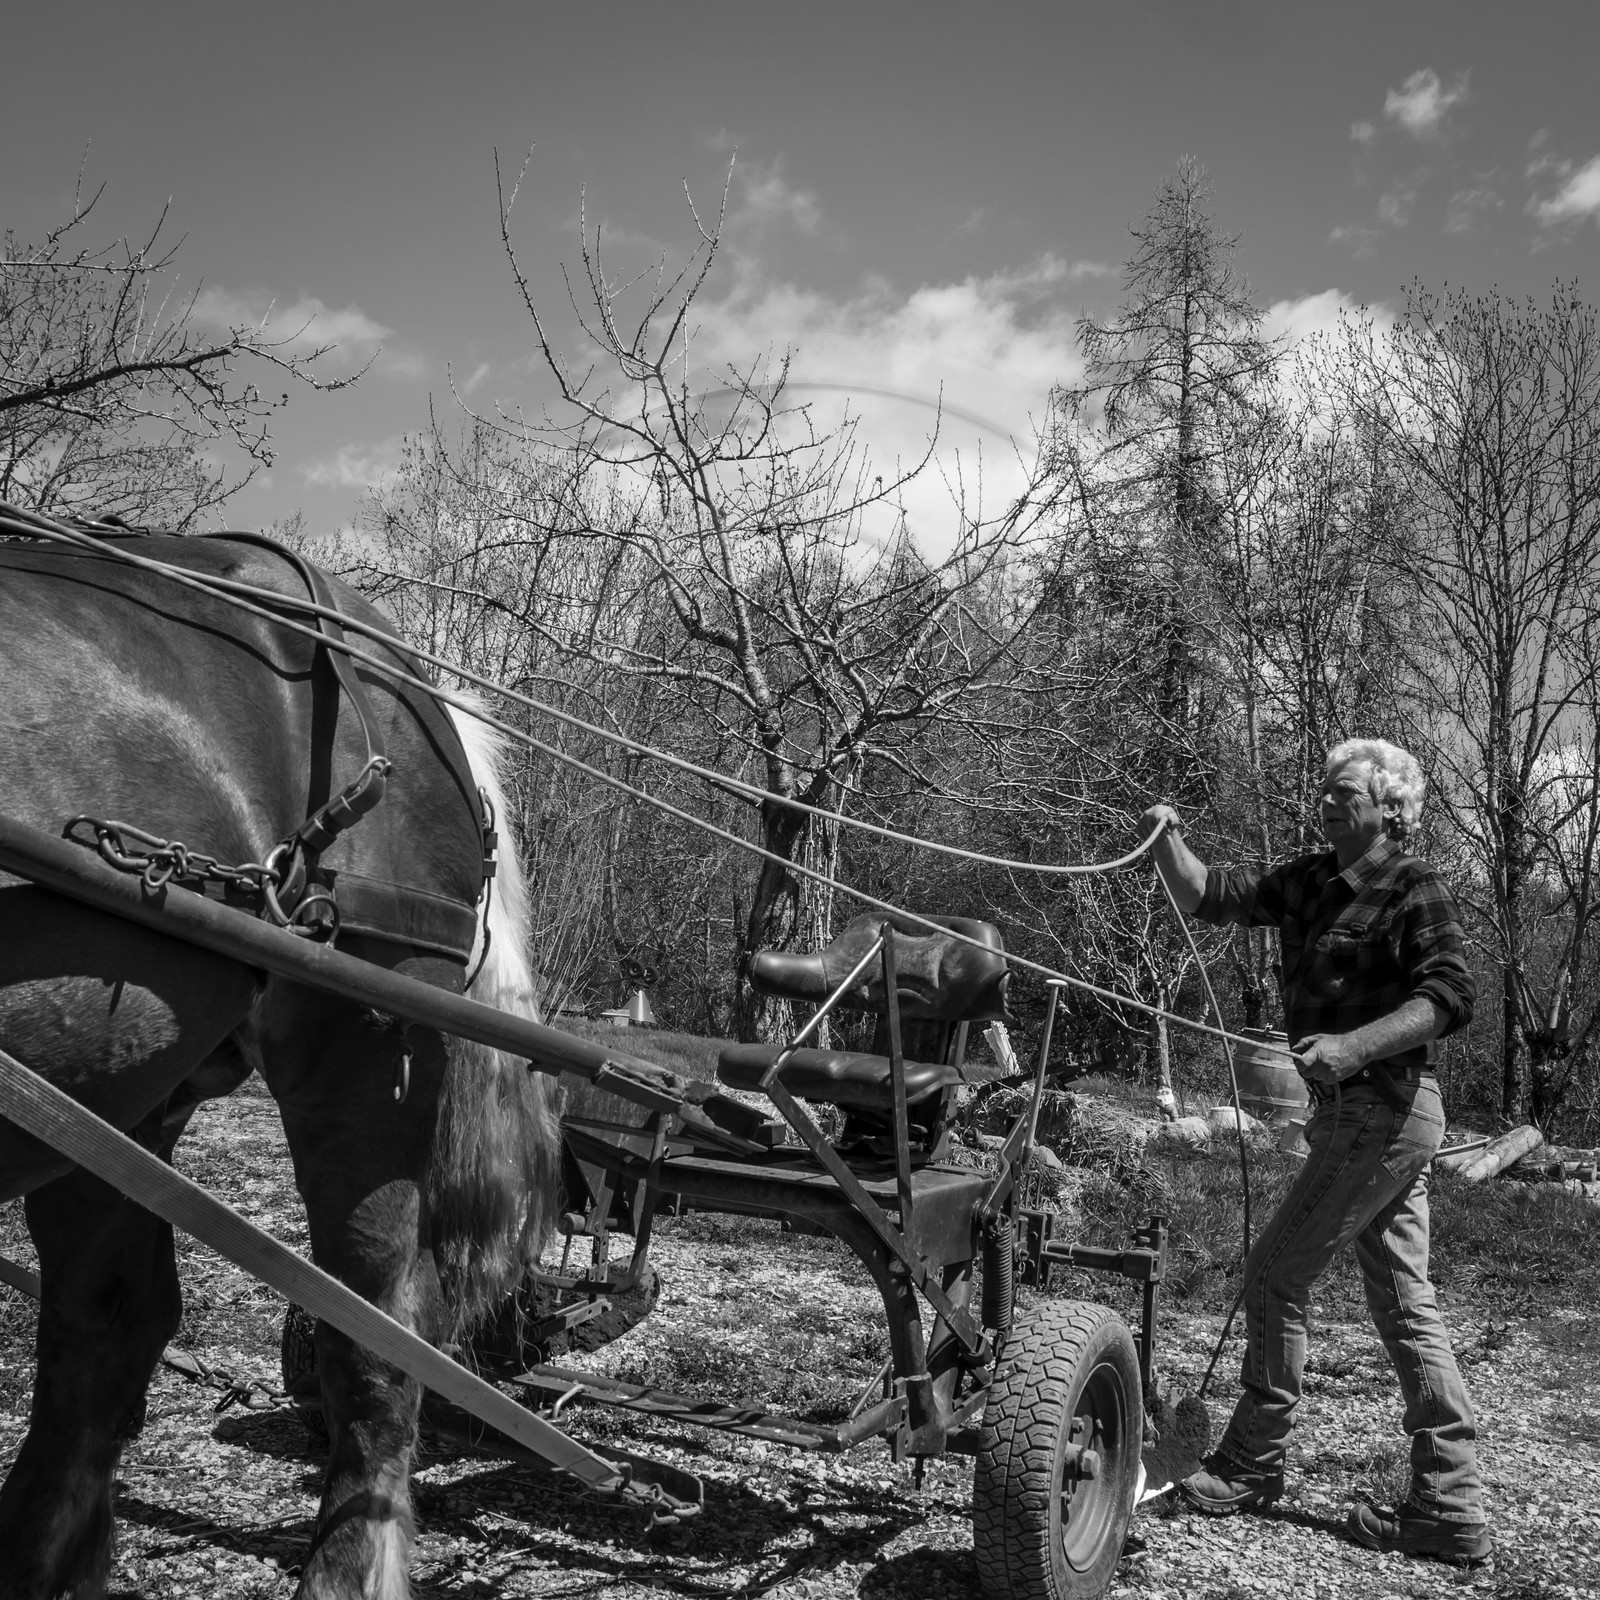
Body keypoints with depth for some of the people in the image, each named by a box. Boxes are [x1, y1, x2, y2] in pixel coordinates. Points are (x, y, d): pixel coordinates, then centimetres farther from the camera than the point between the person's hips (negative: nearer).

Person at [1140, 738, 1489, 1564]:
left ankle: (1251, 1465, 13)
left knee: (1274, 1276, -3)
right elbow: (1210, 895, 10)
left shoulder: (1416, 893, -9)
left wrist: (1353, 1046, -32)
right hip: (1360, 1115, 8)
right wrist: (1166, 840, -7)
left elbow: (1449, 995, -21)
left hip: (1385, 1113, -8)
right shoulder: (1310, 883, 12)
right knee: (1403, 1305, 10)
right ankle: (1449, 1506, 18)